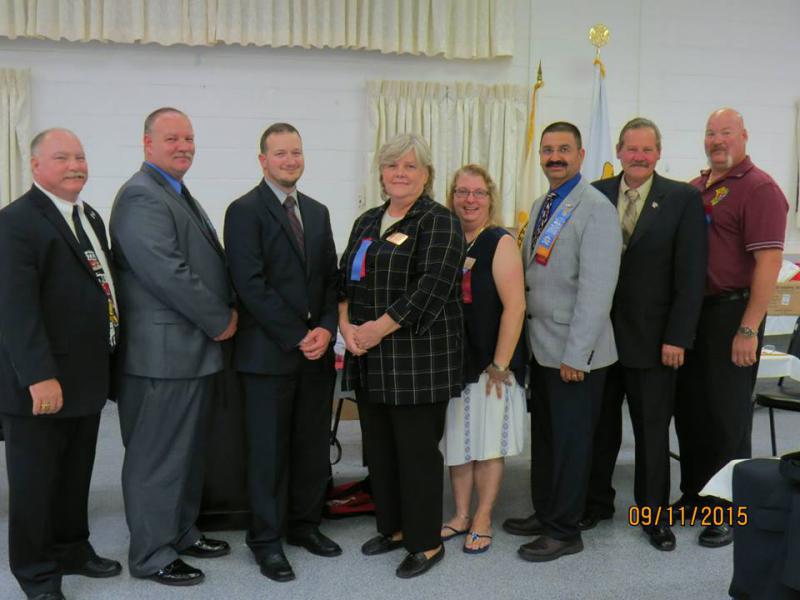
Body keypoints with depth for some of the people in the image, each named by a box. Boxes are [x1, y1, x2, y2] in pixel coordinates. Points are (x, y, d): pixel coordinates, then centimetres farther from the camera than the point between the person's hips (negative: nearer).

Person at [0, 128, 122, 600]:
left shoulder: (91, 217, 14)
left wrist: (106, 365, 14)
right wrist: (40, 377, -25)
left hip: (87, 377, 8)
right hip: (40, 382, -8)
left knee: (77, 474, 19)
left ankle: (72, 548, 36)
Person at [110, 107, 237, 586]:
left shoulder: (180, 195, 17)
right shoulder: (141, 196, -14)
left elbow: (209, 264, 19)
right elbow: (167, 272, -23)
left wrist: (228, 311, 3)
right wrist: (221, 322, -14)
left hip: (197, 348, 10)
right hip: (164, 353, -10)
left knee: (189, 450, 19)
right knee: (158, 456, 2)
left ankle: (182, 532, 33)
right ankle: (152, 555, 14)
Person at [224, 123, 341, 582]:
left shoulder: (318, 211, 14)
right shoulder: (245, 211, -6)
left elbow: (331, 277, 12)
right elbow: (251, 284, -14)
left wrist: (326, 328, -5)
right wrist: (297, 337, -15)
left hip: (317, 350, 6)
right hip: (269, 352, -6)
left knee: (314, 445, 12)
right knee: (270, 450, 4)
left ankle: (305, 524, 28)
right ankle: (267, 539, 18)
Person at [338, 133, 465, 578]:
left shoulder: (439, 222, -7)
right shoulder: (367, 222, 15)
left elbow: (430, 288, -18)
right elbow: (347, 278, 14)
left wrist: (376, 330, -18)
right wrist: (347, 325, -4)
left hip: (417, 357, -7)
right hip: (370, 358, 7)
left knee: (417, 449, 0)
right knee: (380, 447, 13)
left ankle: (427, 542, 14)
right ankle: (394, 528, 29)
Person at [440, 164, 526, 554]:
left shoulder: (500, 243, -8)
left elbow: (514, 307, -14)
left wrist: (499, 365, -17)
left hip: (490, 363, -5)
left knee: (487, 443, 4)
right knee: (457, 441, 12)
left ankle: (482, 520, 18)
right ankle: (460, 515, 26)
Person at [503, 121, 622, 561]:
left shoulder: (596, 209, -14)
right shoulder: (541, 206, 12)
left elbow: (597, 288, -19)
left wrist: (576, 354, -20)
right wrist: (527, 335, 10)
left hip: (574, 350, -8)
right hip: (540, 344, 8)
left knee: (570, 441, 5)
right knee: (543, 435, 18)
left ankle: (564, 532, 19)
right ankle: (544, 513, 33)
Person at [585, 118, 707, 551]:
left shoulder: (683, 199, -4)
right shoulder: (595, 195, 2)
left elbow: (691, 274, -7)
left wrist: (677, 337, -11)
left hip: (652, 337, -2)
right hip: (599, 333, 2)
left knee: (652, 430, 10)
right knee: (600, 425, 14)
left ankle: (654, 515, 25)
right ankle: (597, 502, 30)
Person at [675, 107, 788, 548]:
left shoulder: (759, 189, -10)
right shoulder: (694, 190, 12)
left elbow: (769, 263, -17)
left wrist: (748, 330, -21)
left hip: (732, 314, -7)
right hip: (689, 313, 7)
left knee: (726, 416, 2)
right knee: (689, 410, 14)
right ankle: (694, 495, 30)